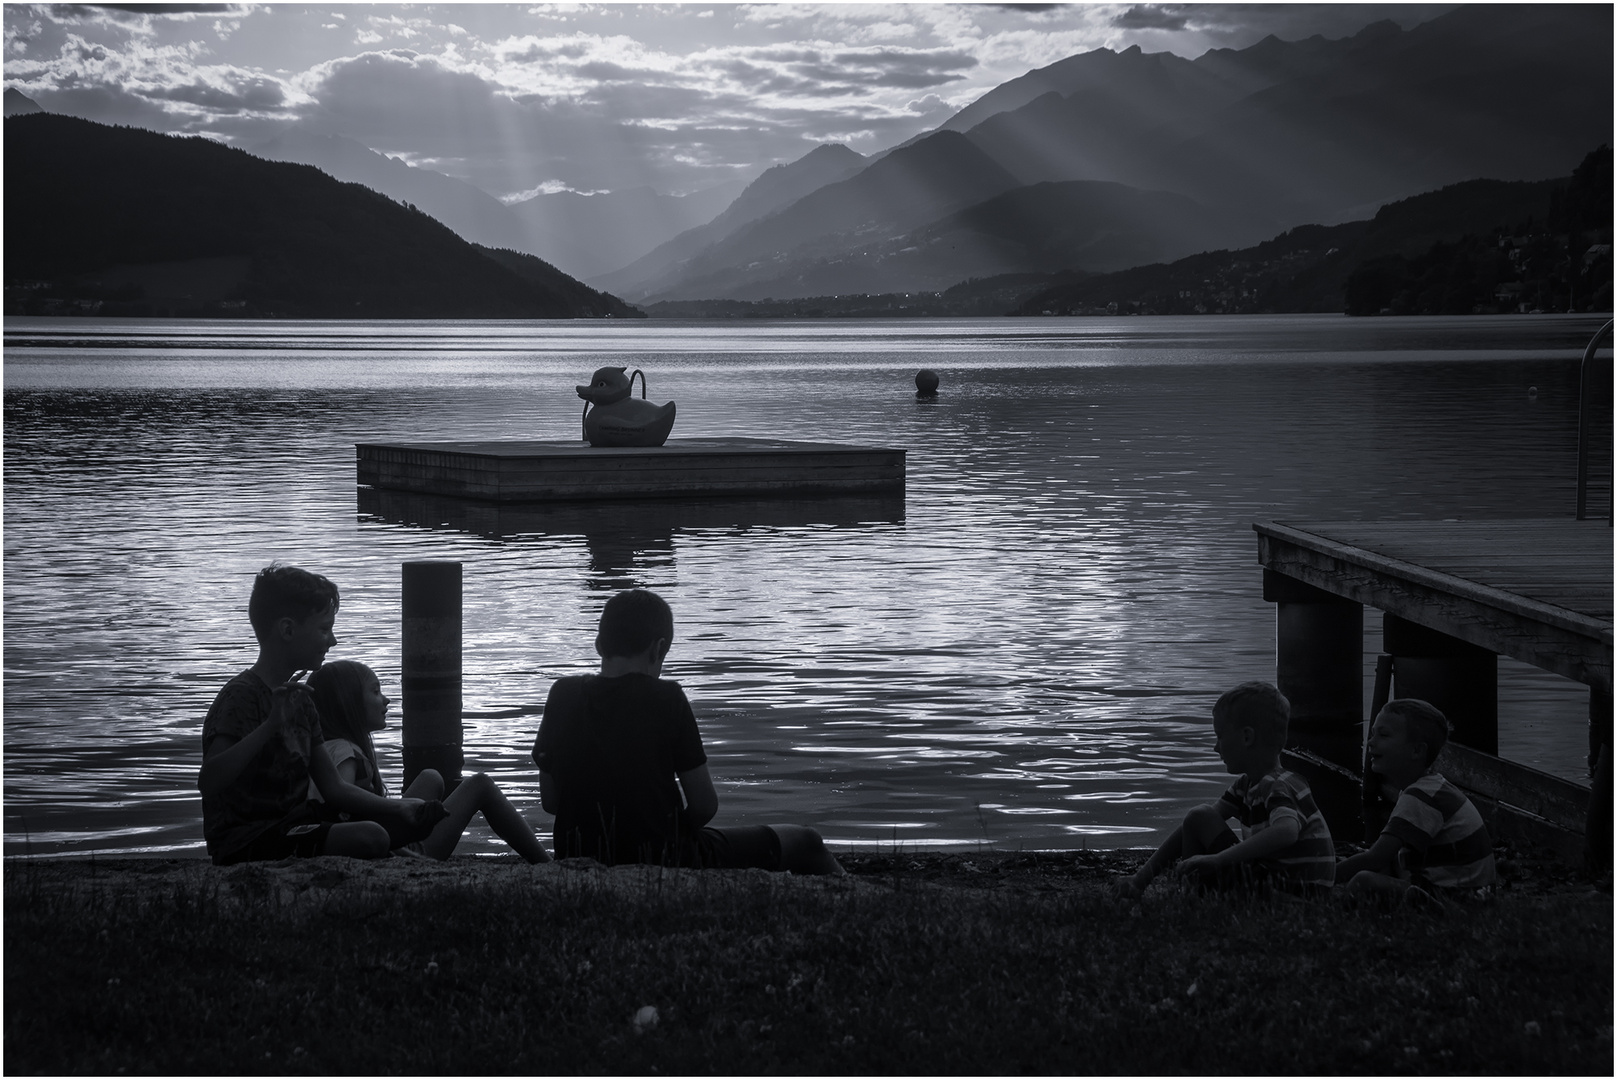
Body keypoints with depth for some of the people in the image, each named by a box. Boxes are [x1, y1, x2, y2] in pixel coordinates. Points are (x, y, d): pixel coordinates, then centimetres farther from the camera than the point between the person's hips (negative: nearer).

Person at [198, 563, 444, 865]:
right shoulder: (242, 697, -16)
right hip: (244, 842, -10)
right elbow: (208, 781, -32)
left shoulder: (299, 698, 14)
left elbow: (333, 788, 12)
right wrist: (271, 725, -37)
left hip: (290, 823, 10)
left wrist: (399, 811, -1)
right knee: (370, 838, -28)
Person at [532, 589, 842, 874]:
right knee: (805, 843, 15)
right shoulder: (666, 698, -14)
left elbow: (549, 800, 4)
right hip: (661, 860, -6)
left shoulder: (564, 695, -3)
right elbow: (705, 806, -12)